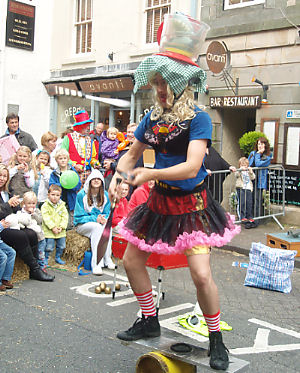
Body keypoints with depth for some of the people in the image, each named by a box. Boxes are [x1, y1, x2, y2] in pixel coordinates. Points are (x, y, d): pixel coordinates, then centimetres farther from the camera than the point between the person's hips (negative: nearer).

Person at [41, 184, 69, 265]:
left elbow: (65, 217, 1)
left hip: (60, 231, 4)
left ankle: (58, 257, 32)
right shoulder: (45, 206, -6)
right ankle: (45, 258, 16)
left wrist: (61, 227, -12)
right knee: (49, 247, -4)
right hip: (49, 231, -4)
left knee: (61, 246, 12)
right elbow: (46, 218, -14)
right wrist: (53, 227, -21)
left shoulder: (62, 206, 5)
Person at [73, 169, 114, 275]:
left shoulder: (105, 195, 5)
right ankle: (96, 264, -38)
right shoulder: (82, 195, -8)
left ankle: (107, 259, -25)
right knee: (97, 227, -36)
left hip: (98, 223, 4)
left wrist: (104, 218, -18)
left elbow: (107, 213, 7)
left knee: (107, 226, -32)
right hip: (83, 225, -3)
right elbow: (79, 216, -9)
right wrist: (95, 219, -23)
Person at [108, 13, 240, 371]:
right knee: (131, 261, 9)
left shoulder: (198, 118, -15)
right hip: (160, 201, 6)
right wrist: (119, 174, -12)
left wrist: (149, 173, -40)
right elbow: (130, 156, 10)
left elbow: (191, 167, -28)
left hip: (191, 204, -6)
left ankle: (216, 340, 10)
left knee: (201, 275, -15)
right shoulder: (153, 118, 2)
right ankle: (149, 321, 30)